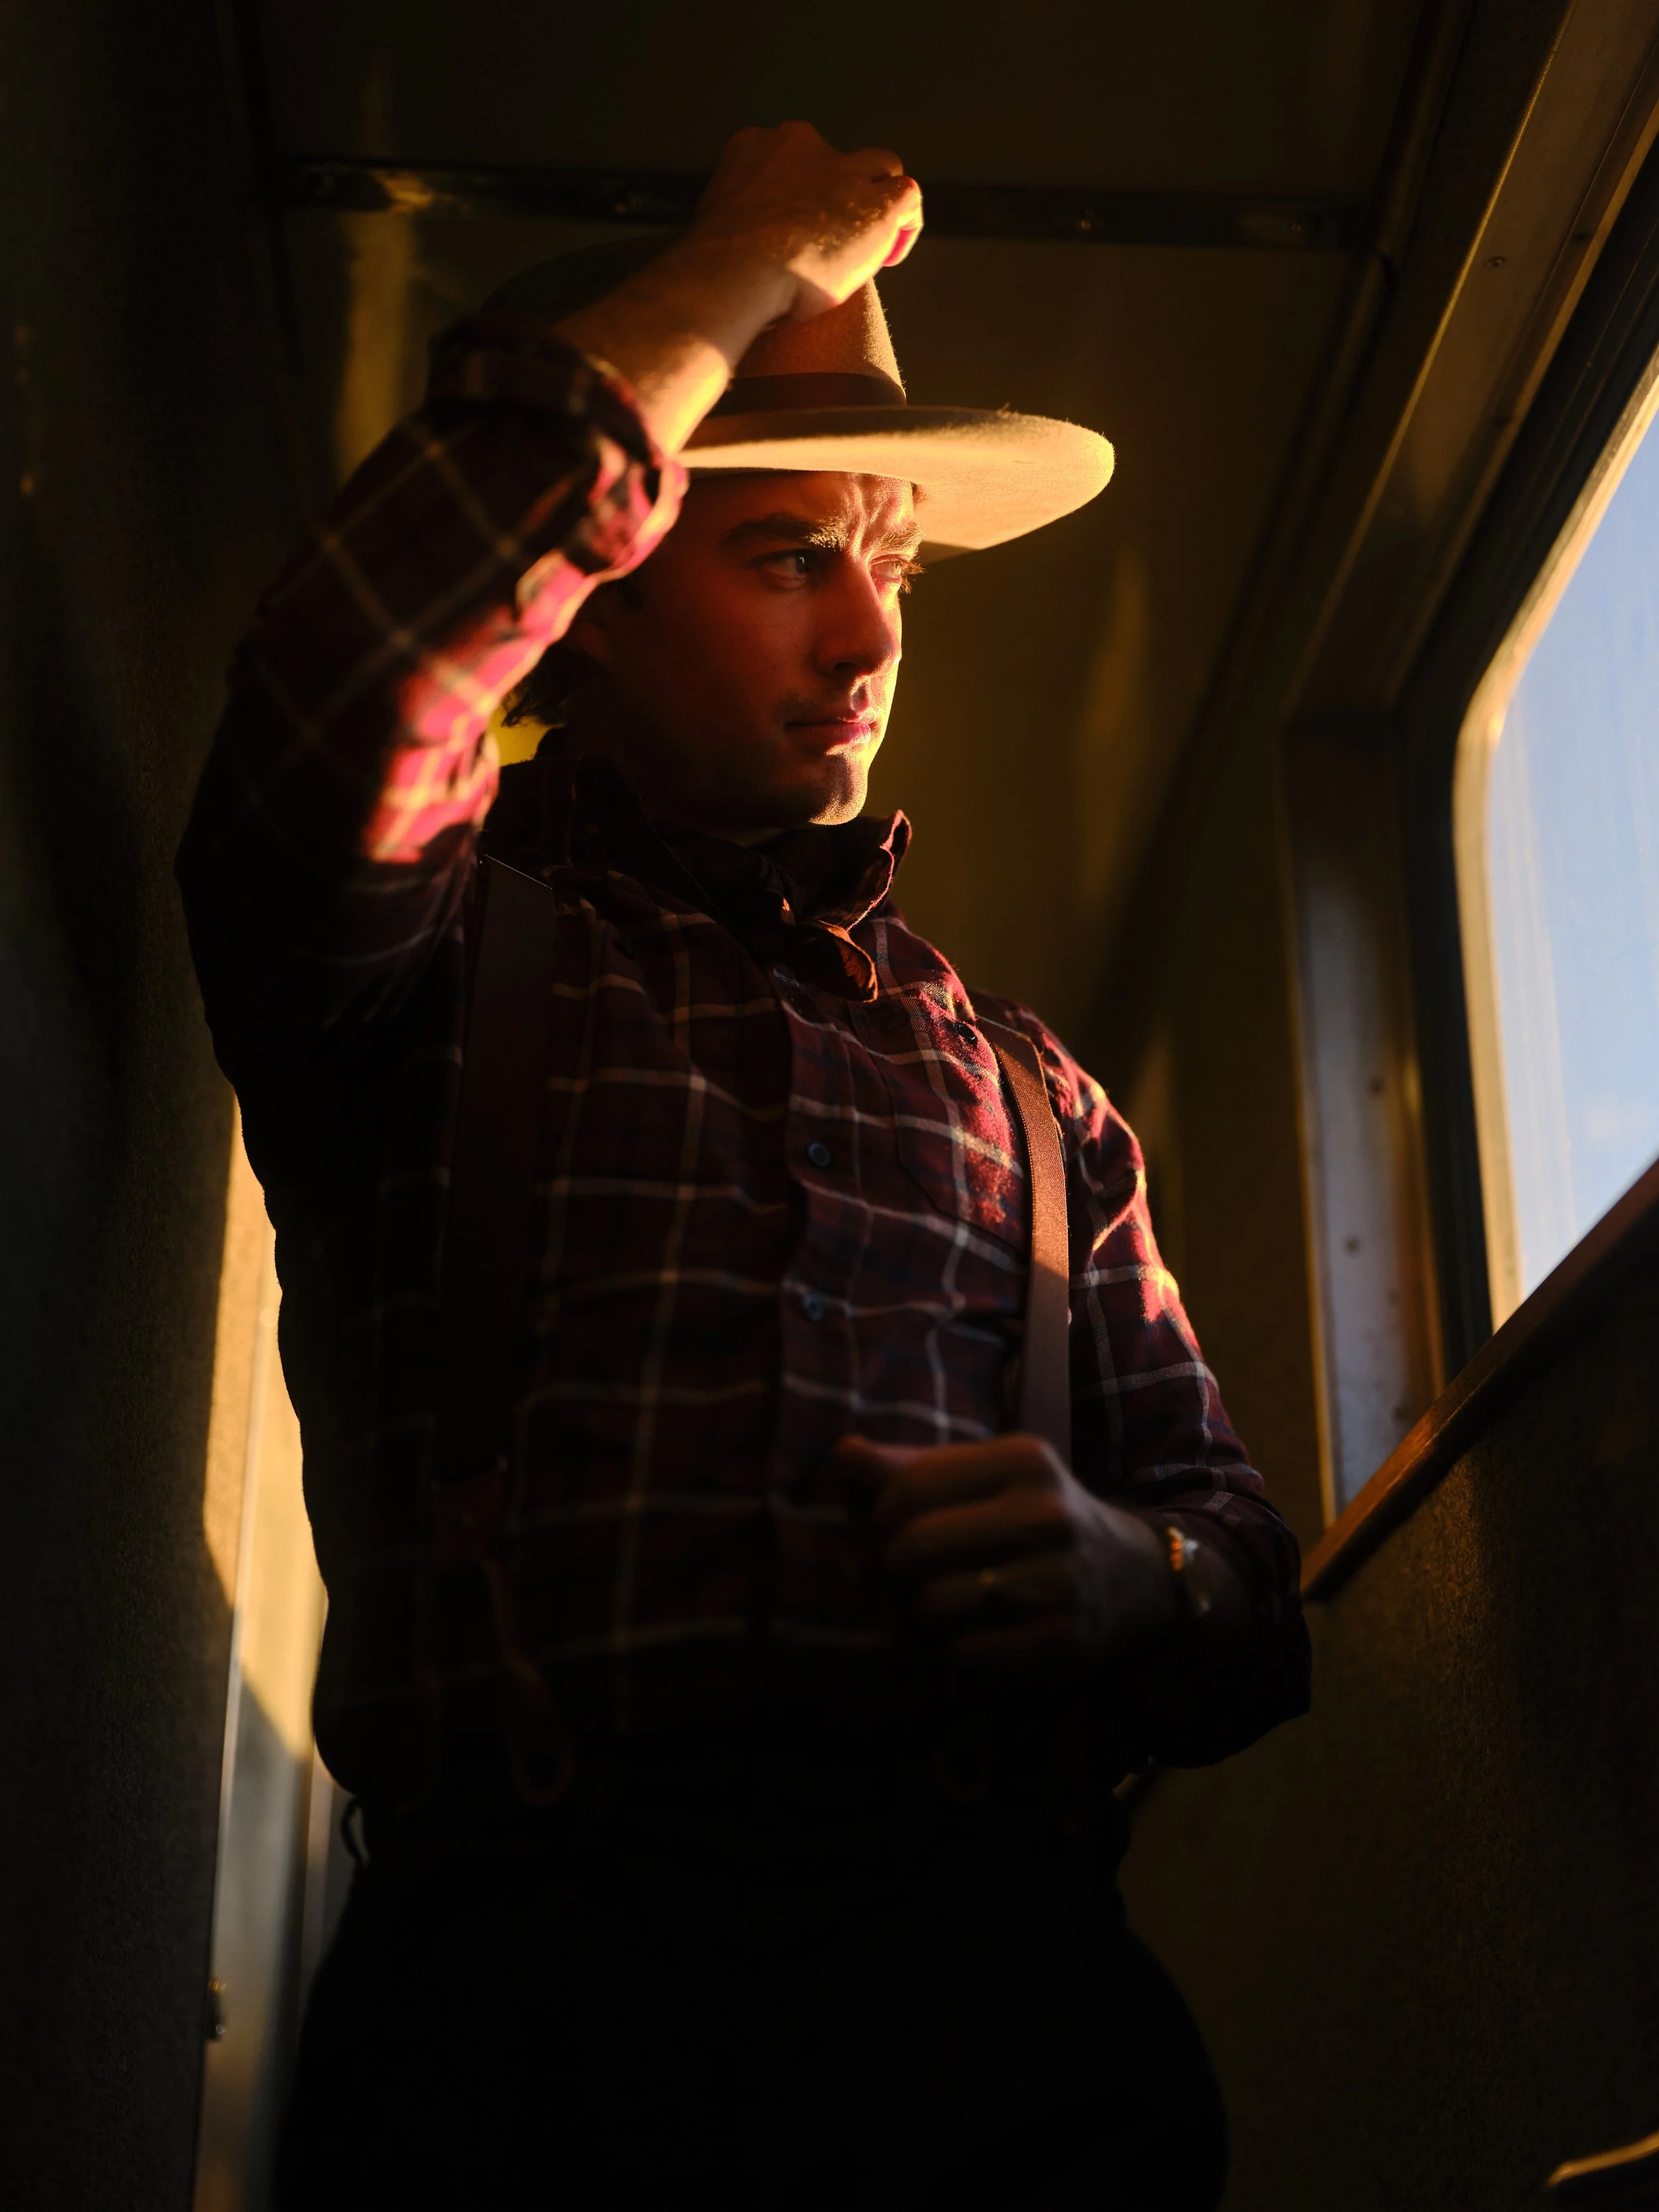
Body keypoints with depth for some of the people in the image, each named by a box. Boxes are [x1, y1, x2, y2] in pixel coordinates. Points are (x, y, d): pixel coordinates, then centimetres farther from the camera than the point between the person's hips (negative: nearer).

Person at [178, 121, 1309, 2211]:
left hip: (992, 1962, 3)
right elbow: (331, 717, -11)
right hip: (519, 1971, -2)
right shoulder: (440, 963, 11)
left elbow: (1242, 1567, 20)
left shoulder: (1029, 1087, 21)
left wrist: (1129, 1581, -5)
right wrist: (733, 278, 0)